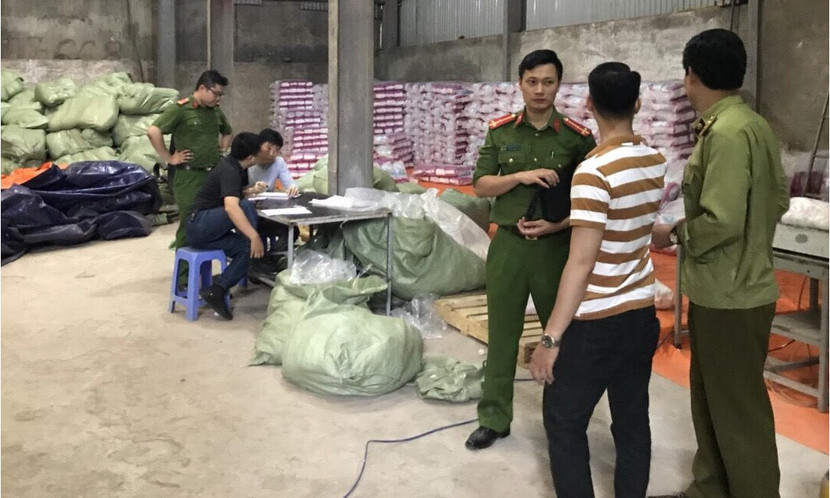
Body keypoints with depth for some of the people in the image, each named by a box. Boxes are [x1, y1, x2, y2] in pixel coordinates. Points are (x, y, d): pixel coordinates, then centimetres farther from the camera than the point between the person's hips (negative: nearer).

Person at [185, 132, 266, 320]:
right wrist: (255, 236, -38)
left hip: (203, 230, 10)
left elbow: (233, 193, 34)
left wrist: (251, 190, 16)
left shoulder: (231, 165, 11)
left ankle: (216, 291, -13)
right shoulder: (229, 171, -17)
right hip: (199, 225, -10)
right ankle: (258, 269, -16)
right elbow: (231, 207, -35)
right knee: (246, 207, -25)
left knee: (246, 248, -7)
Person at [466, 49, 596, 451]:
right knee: (501, 334, 9)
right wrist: (521, 176, -16)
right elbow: (480, 185, 0)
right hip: (508, 244, 2)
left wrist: (559, 225, -15)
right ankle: (494, 418, 21)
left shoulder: (577, 137, -3)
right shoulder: (500, 131, 2)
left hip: (557, 247, -1)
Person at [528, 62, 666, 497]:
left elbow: (581, 264, -24)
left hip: (598, 322, -7)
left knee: (564, 423, 7)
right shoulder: (655, 161, 3)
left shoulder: (594, 170, -21)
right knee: (632, 421, 16)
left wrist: (551, 338, -21)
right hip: (642, 314, 7)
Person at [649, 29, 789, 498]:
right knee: (712, 400, 21)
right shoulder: (755, 125, 8)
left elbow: (721, 222, -26)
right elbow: (780, 198, 15)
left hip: (729, 296, -10)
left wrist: (674, 234, -10)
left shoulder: (725, 132, -22)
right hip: (733, 287, 10)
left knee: (739, 410, 4)